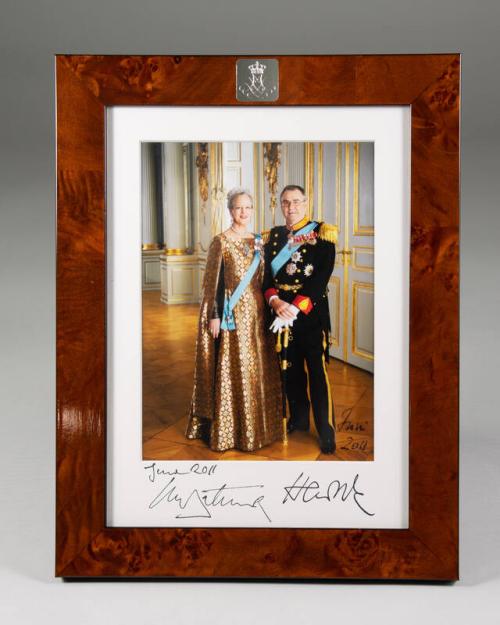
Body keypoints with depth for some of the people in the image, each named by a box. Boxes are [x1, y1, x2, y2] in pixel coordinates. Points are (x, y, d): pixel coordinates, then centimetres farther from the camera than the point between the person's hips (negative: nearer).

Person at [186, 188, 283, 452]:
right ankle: (230, 429, 11)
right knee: (232, 368, -1)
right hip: (232, 314, -5)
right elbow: (213, 282, -7)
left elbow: (263, 279, 15)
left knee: (258, 367, 10)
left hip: (256, 312, 6)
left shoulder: (258, 241, 11)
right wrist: (214, 316, -12)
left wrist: (268, 308, 11)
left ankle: (258, 424, 24)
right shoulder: (221, 241, -5)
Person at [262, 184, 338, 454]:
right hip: (281, 311, 5)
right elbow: (266, 273, 4)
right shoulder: (274, 235, 10)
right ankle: (298, 418, 32)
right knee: (291, 369, 14)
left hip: (311, 312, -4)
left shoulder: (321, 233, -3)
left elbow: (322, 276, -12)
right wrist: (275, 301, -15)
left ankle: (326, 431, 7)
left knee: (317, 372, -3)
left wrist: (296, 307, -20)